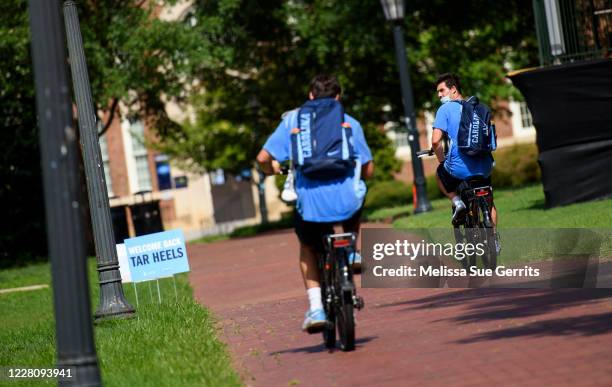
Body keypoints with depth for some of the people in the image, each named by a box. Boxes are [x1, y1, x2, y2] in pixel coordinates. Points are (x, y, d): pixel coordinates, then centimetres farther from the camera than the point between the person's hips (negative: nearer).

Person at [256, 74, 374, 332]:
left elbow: (263, 158, 1)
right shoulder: (350, 123, 7)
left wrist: (272, 169, 24)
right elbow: (368, 170, 7)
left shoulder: (293, 120, 7)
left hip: (311, 205, 0)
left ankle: (316, 308, 13)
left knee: (308, 248, 28)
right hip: (346, 203, 0)